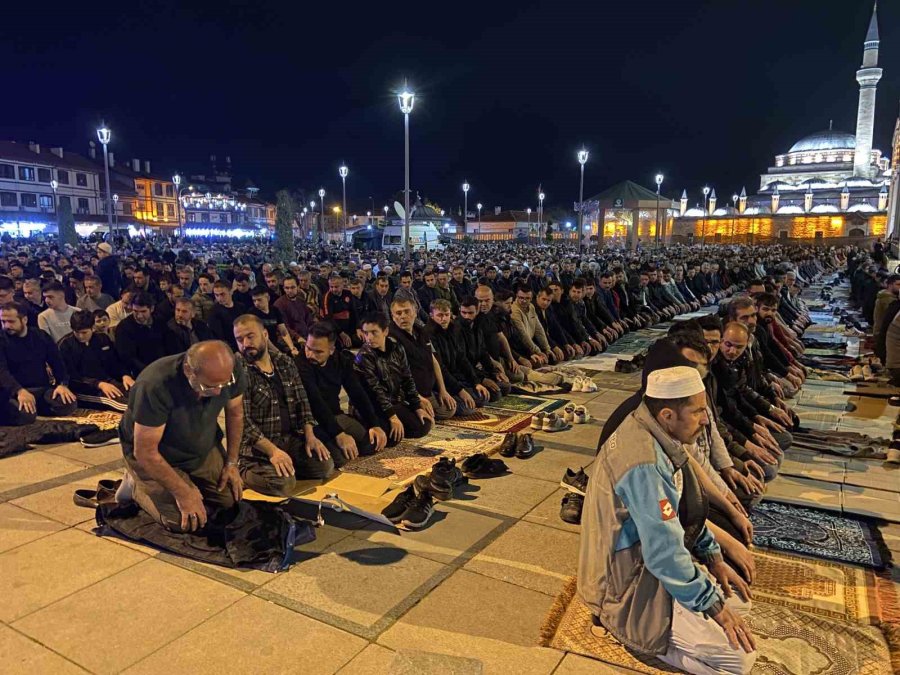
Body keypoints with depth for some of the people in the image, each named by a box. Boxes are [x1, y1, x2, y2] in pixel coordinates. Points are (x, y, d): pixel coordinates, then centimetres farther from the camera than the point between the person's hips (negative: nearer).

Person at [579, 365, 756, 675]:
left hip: (646, 555, 9)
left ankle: (645, 627, 14)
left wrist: (714, 558, 8)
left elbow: (686, 507, 12)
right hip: (629, 583, -9)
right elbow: (665, 555, -28)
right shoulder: (645, 466, -33)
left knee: (739, 601, 17)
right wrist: (714, 607, -15)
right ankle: (634, 628, 2)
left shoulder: (649, 431, -3)